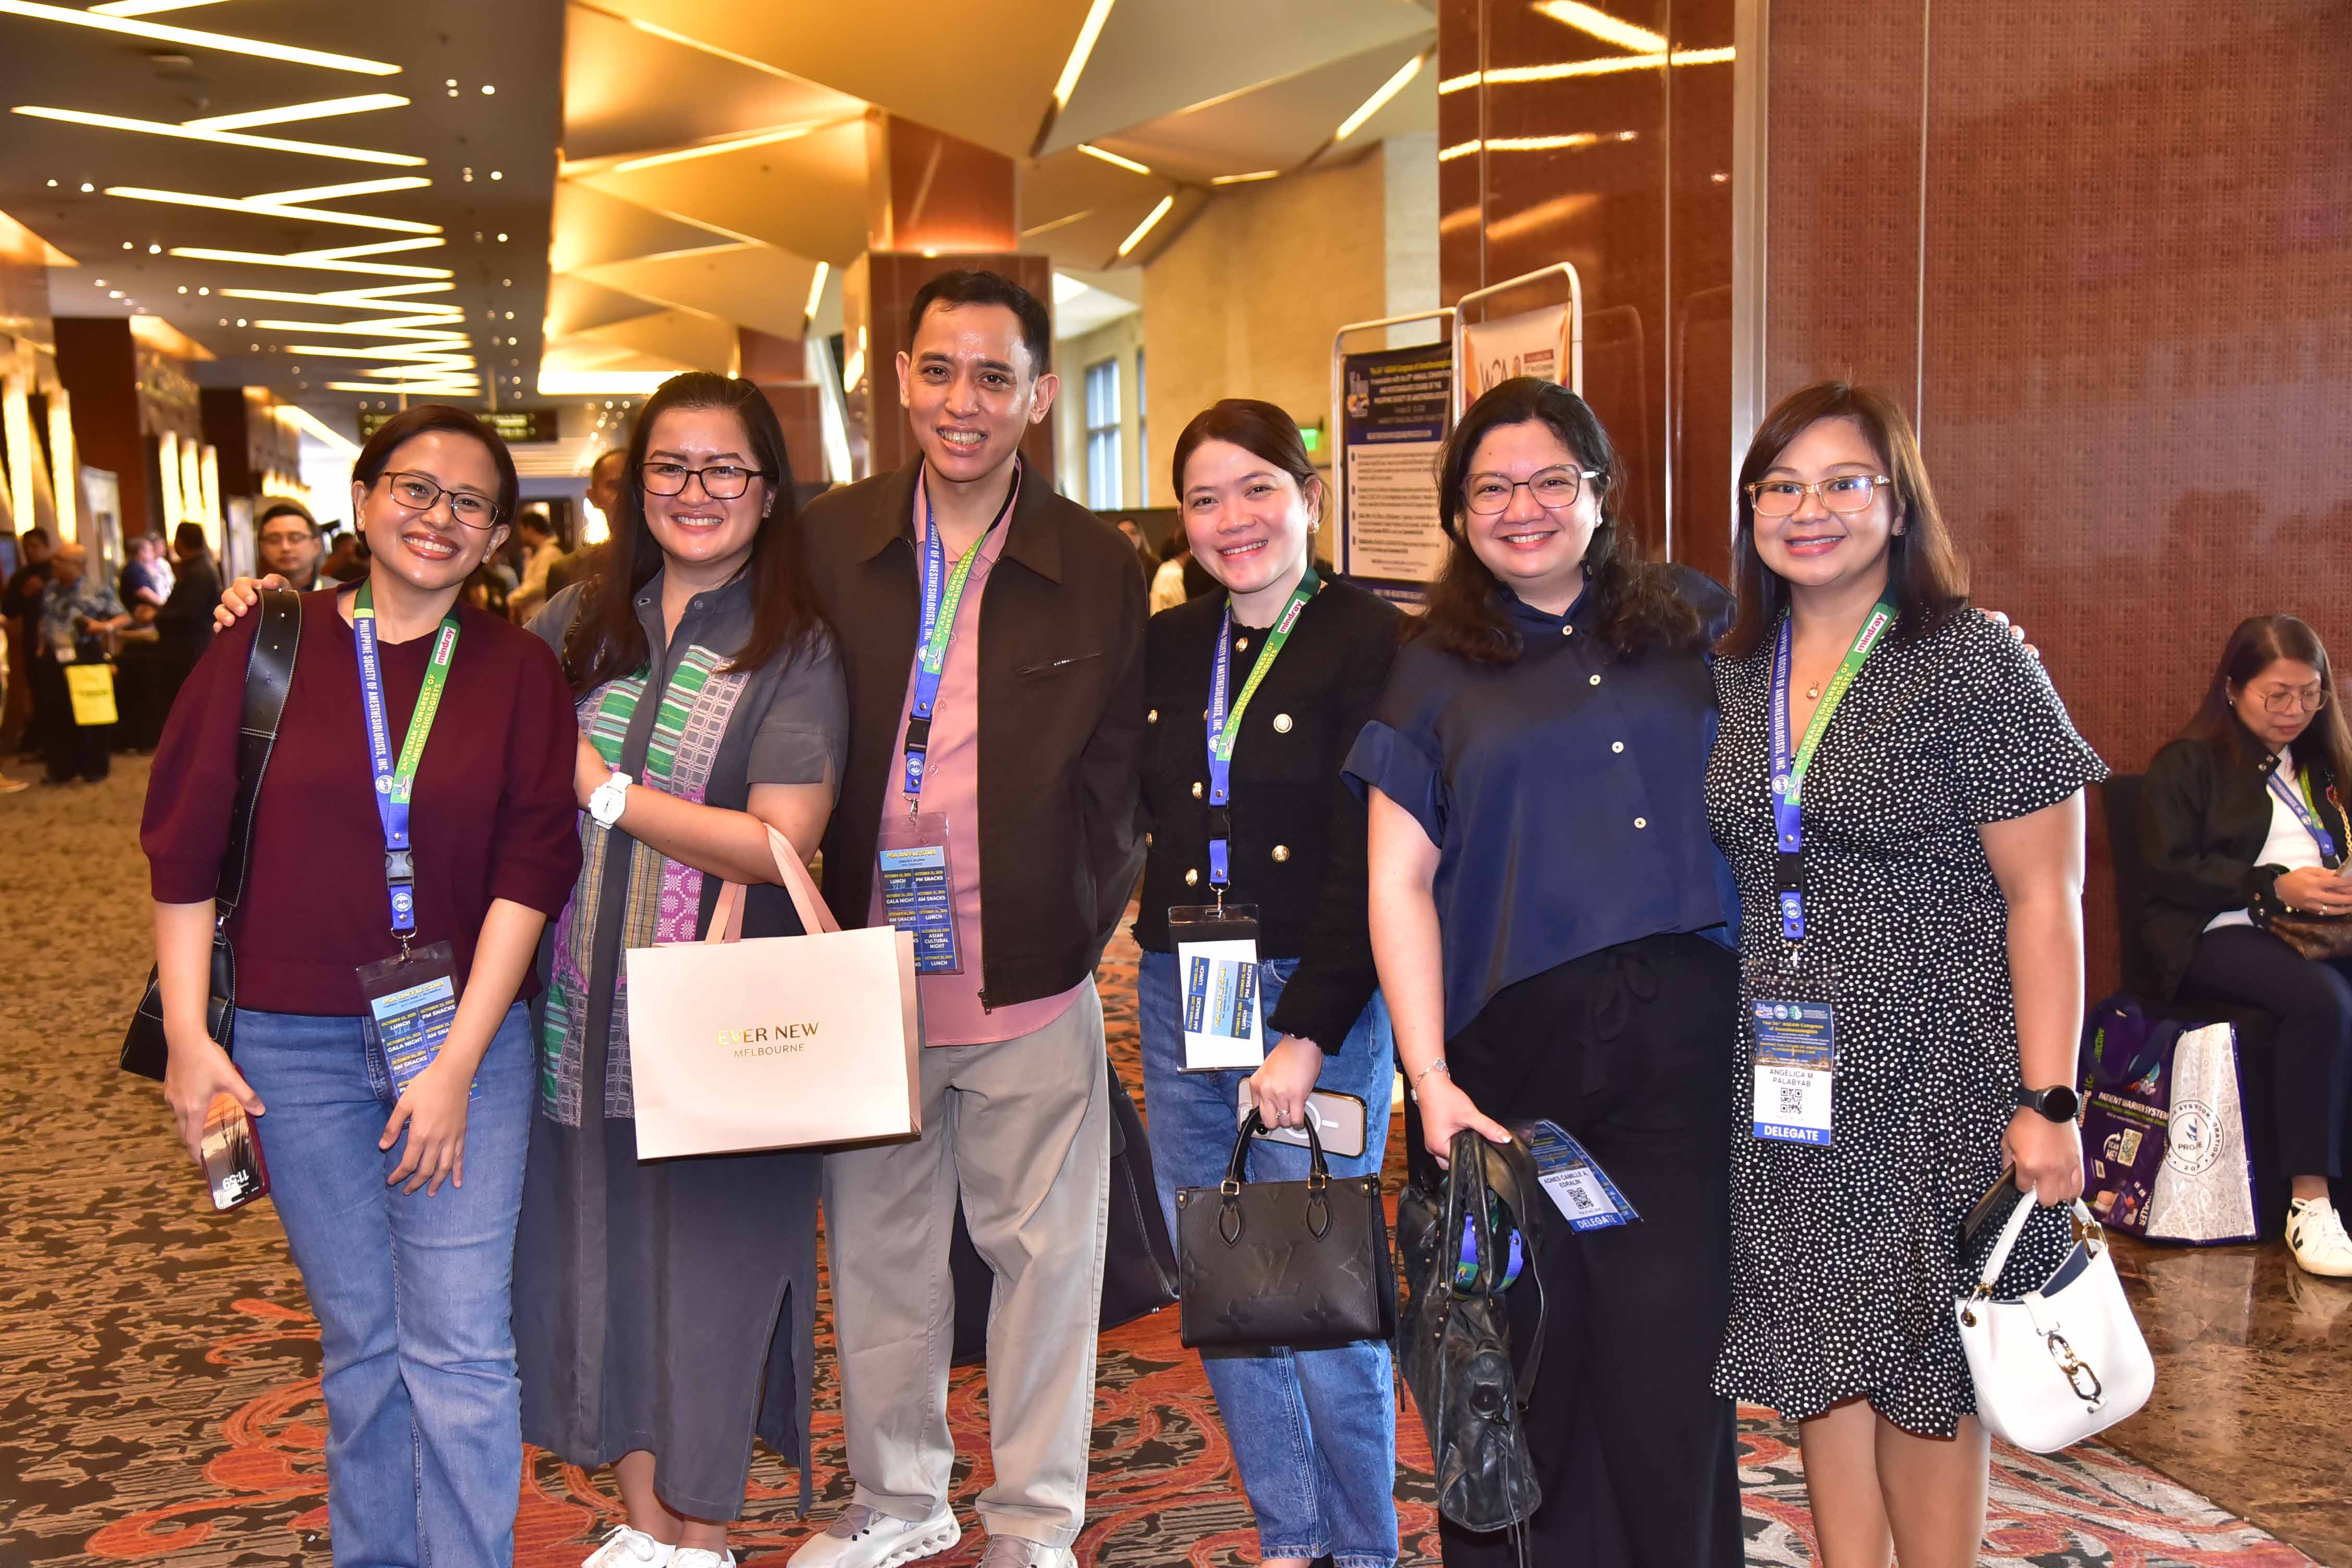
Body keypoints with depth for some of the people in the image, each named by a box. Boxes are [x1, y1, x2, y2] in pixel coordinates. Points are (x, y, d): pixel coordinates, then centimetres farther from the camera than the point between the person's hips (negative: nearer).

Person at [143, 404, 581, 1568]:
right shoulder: (265, 649, 0)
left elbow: (532, 866, -4)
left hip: (468, 1039, 0)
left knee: (461, 1344, -2)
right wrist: (187, 1036, -2)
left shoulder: (519, 671, 0)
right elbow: (182, 846, 2)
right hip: (295, 1043, 1)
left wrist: (458, 1060, -10)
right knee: (360, 1342, 12)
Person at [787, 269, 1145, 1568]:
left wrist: (1082, 925, -7)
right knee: (876, 1247, 15)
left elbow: (1119, 777, 3)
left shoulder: (1099, 569, -2)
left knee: (1042, 1249, 8)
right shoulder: (829, 541, 2)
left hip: (1030, 982, -2)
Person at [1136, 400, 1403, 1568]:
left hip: (1319, 993, -5)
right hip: (1178, 993, 6)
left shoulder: (1368, 641, -7)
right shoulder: (1164, 649, 10)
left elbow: (1370, 860, -12)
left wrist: (1307, 1032, -16)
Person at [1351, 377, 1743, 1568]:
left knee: (1672, 1367, -2)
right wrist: (1430, 1080, -7)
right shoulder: (1437, 668, 9)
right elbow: (1399, 879, 2)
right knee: (1528, 1372, 6)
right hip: (1515, 1050, 0)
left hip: (1682, 1040, 1)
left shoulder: (1696, 624, 12)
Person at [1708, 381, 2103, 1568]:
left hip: (1935, 1073, -5)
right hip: (1787, 1077, 5)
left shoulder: (1975, 662, -9)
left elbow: (2044, 897, -10)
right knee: (1819, 1359, 12)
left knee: (1925, 1373, 6)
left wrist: (2047, 1102, -14)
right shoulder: (1736, 676, 7)